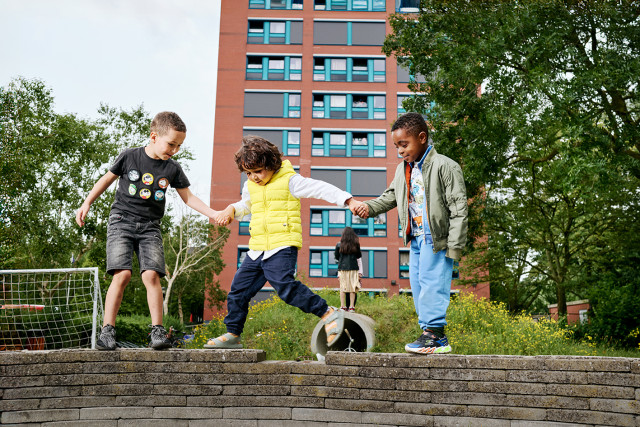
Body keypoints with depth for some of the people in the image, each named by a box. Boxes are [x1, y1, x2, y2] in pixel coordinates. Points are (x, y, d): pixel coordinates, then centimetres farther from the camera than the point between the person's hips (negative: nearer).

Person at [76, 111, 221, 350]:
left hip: (150, 227, 2)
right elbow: (107, 179, 11)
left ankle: (157, 331, -8)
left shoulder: (172, 169, 3)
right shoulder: (129, 157, -2)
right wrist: (87, 203, 8)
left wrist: (214, 214, -1)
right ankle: (107, 331, -8)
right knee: (122, 275, -16)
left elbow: (188, 198, 10)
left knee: (151, 275, -15)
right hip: (122, 221, -2)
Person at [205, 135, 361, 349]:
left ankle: (329, 314, -17)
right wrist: (231, 210, 15)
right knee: (238, 289, 8)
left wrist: (348, 200, -18)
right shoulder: (250, 186, 16)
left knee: (285, 285, -24)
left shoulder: (289, 180, -5)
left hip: (282, 246, -7)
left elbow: (320, 189, -9)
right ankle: (232, 335, 21)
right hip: (257, 249, 8)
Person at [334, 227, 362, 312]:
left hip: (342, 269, 0)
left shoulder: (339, 245, 2)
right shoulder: (356, 244, 1)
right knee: (352, 288, 2)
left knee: (343, 288, 3)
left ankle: (343, 306, 2)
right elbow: (359, 257, 10)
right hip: (353, 269, 0)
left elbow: (336, 257, 12)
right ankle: (351, 307, 1)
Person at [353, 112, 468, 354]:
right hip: (416, 239, 8)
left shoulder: (445, 167, -11)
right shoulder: (403, 170, 12)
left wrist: (455, 246, -16)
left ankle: (435, 334, -1)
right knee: (417, 285, 9)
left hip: (437, 239, -8)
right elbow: (390, 197, 21)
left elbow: (458, 209, -12)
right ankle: (429, 333, 18)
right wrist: (369, 207, 1)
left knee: (432, 283, -9)